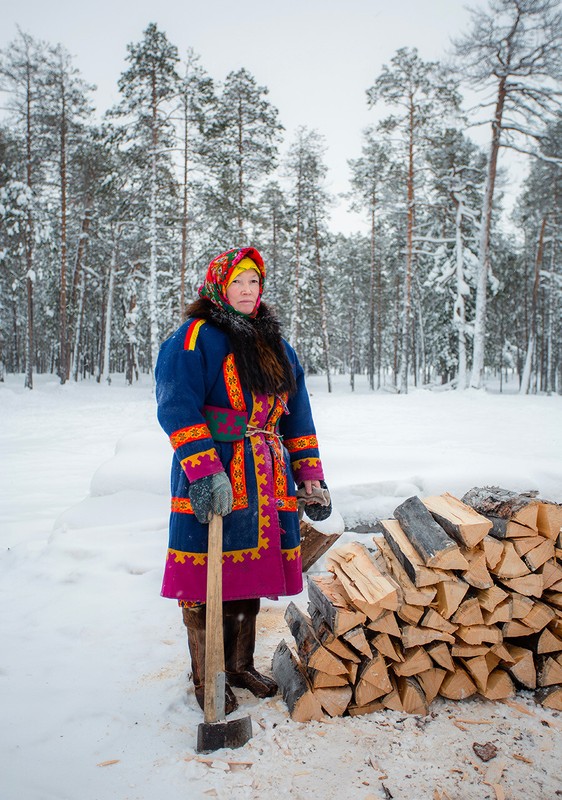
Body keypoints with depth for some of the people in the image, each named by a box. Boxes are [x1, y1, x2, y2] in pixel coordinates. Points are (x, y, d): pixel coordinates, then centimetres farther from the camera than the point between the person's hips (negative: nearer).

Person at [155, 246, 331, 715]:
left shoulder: (275, 346, 18)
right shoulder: (196, 338, -4)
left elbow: (298, 416, 18)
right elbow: (178, 408, -14)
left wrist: (312, 480, 13)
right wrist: (204, 473, -25)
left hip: (267, 481, 6)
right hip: (214, 482, -6)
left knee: (251, 576, 13)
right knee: (206, 585, 1)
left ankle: (240, 665, 32)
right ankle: (206, 680, 20)